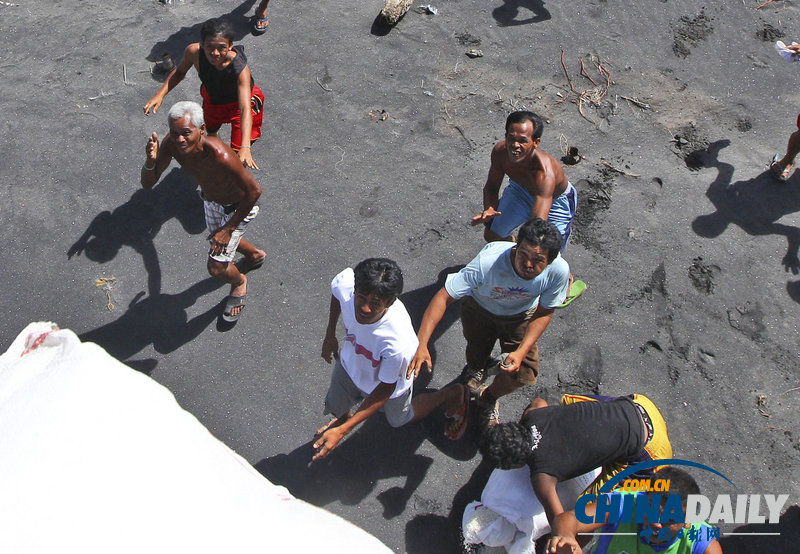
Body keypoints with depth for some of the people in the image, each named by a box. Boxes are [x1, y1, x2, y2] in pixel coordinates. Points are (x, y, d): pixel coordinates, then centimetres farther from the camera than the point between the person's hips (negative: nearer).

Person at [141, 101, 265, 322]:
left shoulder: (220, 156, -44)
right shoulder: (171, 144, -26)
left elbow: (254, 191, -33)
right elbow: (147, 183, -19)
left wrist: (229, 228, -25)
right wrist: (151, 160, -42)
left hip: (237, 207, -7)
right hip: (210, 200, 7)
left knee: (216, 267, -6)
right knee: (218, 241, 32)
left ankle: (239, 283, 32)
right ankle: (255, 255, 65)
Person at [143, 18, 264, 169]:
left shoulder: (240, 68, -44)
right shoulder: (194, 52, -33)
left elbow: (245, 110, -53)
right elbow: (179, 72, -8)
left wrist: (245, 147, -66)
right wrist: (160, 95, -21)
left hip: (238, 102, -4)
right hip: (212, 97, 4)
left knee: (239, 155, -5)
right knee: (210, 131, 33)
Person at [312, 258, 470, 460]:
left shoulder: (397, 341, -48)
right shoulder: (345, 283, -37)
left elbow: (386, 388, -30)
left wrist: (342, 431, -29)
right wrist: (330, 334, 2)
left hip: (389, 378, -3)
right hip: (351, 361, 4)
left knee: (399, 418, 27)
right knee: (335, 407, 26)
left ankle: (454, 394, 46)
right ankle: (343, 418, 63)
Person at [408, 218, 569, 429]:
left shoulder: (559, 270, -33)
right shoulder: (487, 263, -43)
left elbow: (543, 313, -16)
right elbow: (443, 297, -40)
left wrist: (522, 351, -28)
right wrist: (421, 344, -49)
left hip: (521, 314, 2)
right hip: (480, 308, -1)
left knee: (523, 373, -8)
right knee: (476, 361, 7)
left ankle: (489, 398, 28)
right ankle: (473, 372, 50)